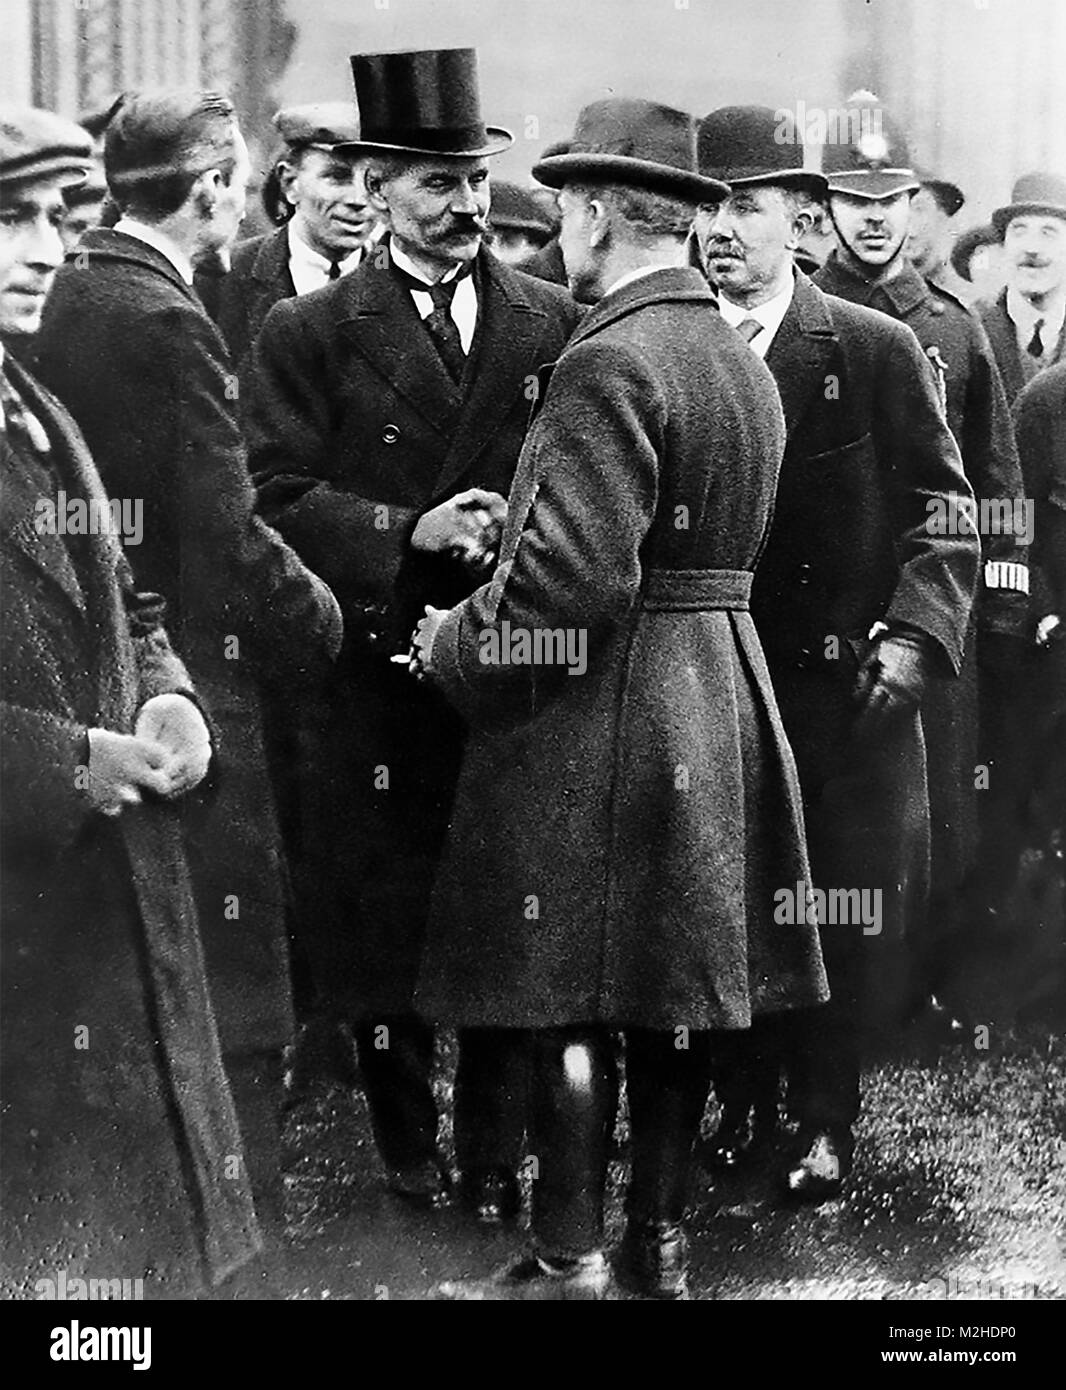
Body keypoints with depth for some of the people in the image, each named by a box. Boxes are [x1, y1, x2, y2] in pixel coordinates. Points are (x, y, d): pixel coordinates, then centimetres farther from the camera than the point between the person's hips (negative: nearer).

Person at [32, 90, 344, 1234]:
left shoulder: (66, 295, 9)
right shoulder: (168, 319, -17)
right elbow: (225, 533, -20)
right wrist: (314, 621, -4)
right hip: (191, 674, -9)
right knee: (228, 981, -2)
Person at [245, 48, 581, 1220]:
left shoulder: (554, 326, 9)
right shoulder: (306, 335, 2)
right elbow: (275, 498, -5)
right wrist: (408, 532, -17)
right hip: (376, 680, -1)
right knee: (384, 926, 5)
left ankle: (497, 1166, 17)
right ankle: (409, 1164, 19)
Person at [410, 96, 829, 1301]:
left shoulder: (608, 361, -16)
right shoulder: (742, 362, 12)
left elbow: (576, 572, -24)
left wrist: (454, 647, -9)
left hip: (600, 707, -9)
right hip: (718, 696, 9)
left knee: (571, 994, -1)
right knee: (678, 984, 12)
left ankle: (568, 1256, 6)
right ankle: (659, 1239, 22)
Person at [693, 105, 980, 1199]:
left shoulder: (878, 350, -3)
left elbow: (945, 515, -2)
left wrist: (913, 633, -13)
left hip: (842, 686, -2)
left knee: (841, 907, 5)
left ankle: (824, 1120, 19)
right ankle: (741, 1100, 26)